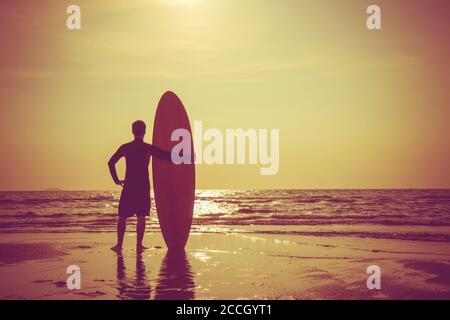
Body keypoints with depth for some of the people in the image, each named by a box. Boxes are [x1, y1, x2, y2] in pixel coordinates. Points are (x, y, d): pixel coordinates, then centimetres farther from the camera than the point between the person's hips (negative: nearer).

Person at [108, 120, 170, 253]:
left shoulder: (125, 147, 1)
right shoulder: (149, 148, -1)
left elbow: (111, 163, -5)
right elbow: (169, 156, 0)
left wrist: (116, 180, 2)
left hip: (128, 187, 0)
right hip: (143, 187, 0)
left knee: (123, 216, 7)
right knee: (141, 217, 4)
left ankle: (119, 244, 7)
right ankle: (139, 244, 2)